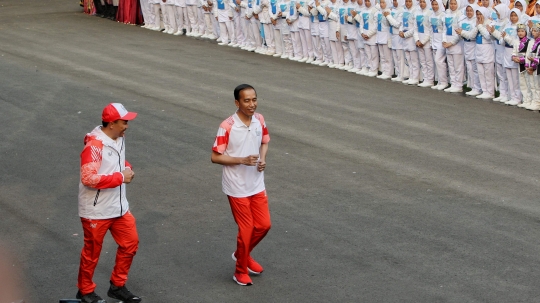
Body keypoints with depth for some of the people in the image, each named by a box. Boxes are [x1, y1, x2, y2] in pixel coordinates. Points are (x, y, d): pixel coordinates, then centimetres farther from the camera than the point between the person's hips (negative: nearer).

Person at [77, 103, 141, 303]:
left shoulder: (119, 139, 4)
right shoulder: (94, 145, -24)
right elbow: (88, 178, -29)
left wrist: (127, 168, -2)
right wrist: (120, 177, -24)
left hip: (119, 207, 8)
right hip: (96, 211, -8)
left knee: (130, 243, 12)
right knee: (92, 251, 8)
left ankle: (117, 286, 28)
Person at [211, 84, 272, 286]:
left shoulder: (259, 120, -4)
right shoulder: (227, 126, -21)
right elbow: (215, 157, -16)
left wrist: (262, 159, -5)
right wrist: (242, 160, -26)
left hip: (257, 185, 6)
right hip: (237, 187, -6)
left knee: (263, 225, 11)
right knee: (246, 229, 2)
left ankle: (243, 255, 37)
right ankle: (241, 271, 23)